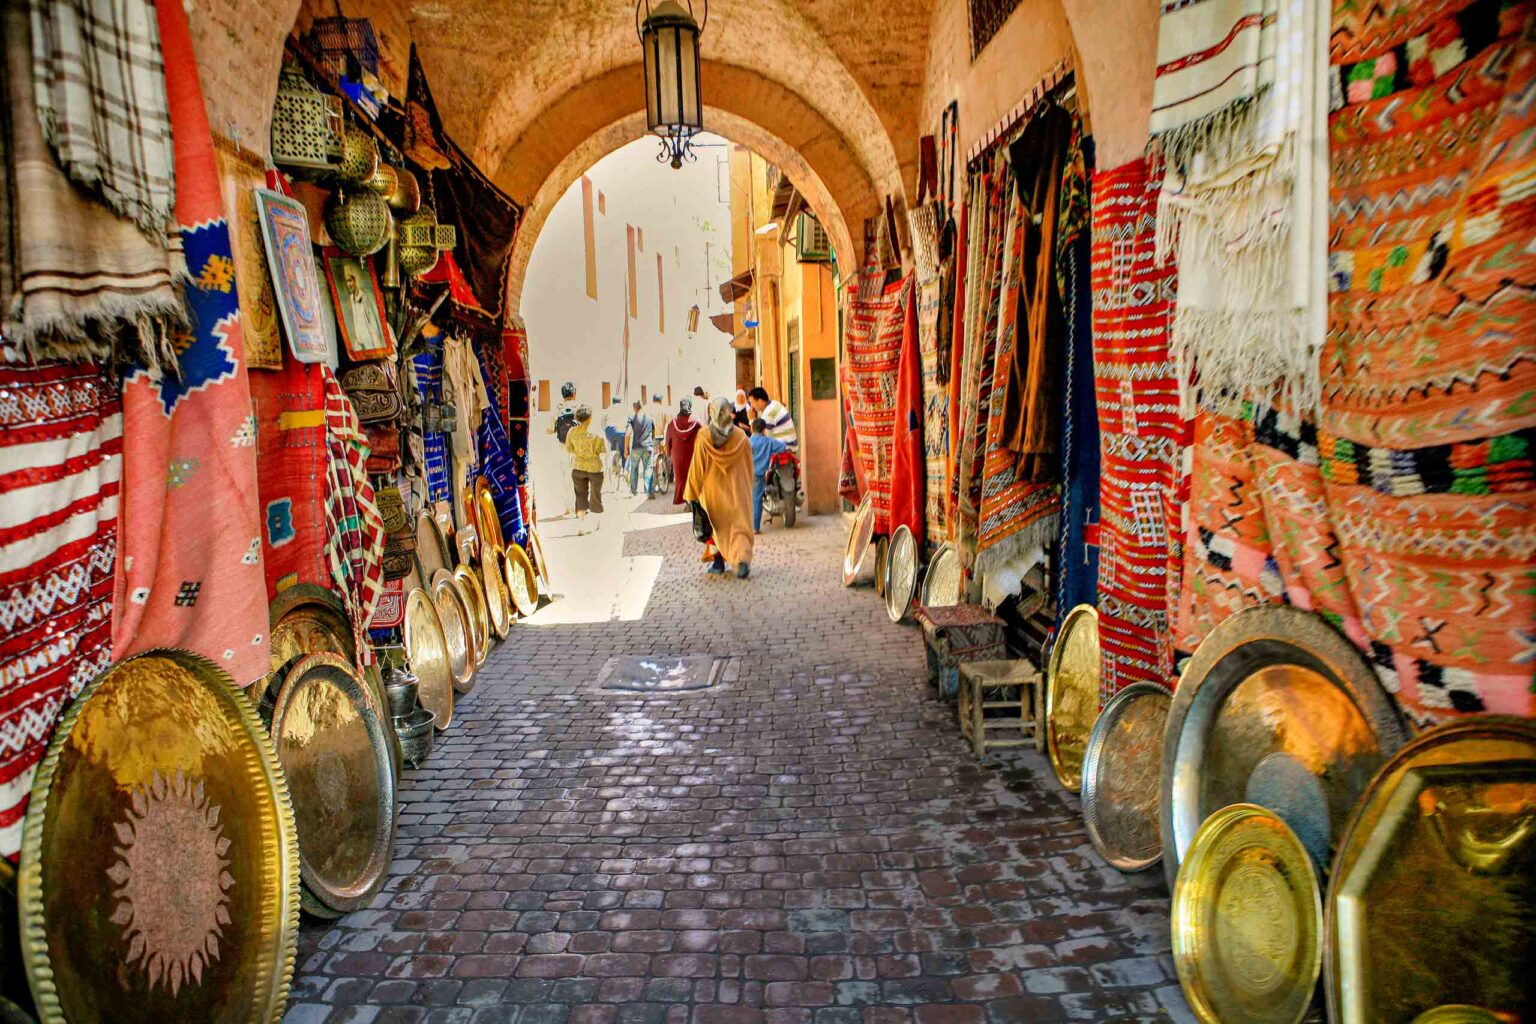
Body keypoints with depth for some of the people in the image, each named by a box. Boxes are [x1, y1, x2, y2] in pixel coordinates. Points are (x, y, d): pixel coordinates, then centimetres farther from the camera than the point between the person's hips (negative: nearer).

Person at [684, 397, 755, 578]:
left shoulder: (704, 436, -9)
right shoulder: (740, 437, -4)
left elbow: (697, 467, -6)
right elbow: (749, 467, 5)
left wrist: (693, 492, 0)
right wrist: (748, 489, 17)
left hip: (713, 488, 0)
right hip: (736, 488, 0)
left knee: (716, 524, 16)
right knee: (739, 524, 0)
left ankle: (717, 561, 19)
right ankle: (743, 559, -20)